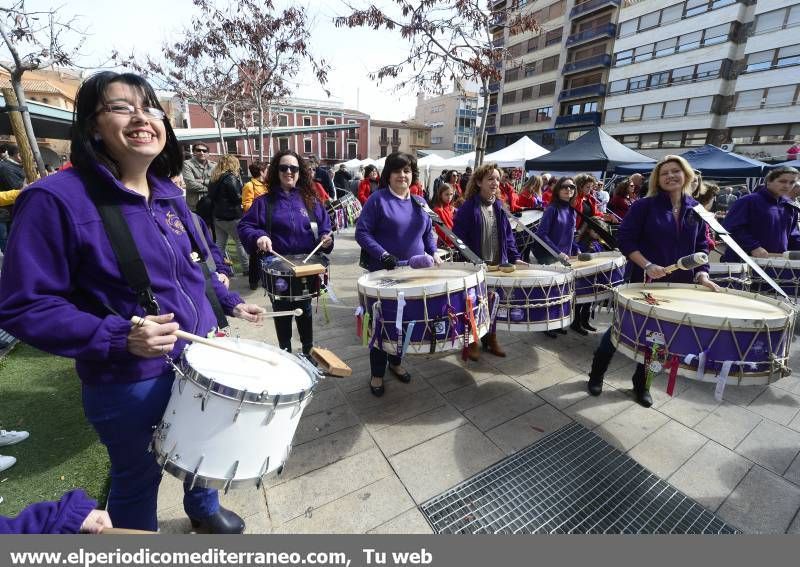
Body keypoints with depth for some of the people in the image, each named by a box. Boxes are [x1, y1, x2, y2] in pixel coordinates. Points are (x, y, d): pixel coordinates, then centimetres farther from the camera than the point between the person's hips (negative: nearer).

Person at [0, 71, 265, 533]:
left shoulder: (170, 194, 3)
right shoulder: (57, 198, -18)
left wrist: (230, 302, 11)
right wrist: (119, 338, -28)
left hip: (201, 358, 7)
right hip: (130, 384, -6)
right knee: (138, 479, 19)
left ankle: (203, 508, 60)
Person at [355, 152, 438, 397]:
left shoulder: (419, 202, 12)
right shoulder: (377, 199, -6)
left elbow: (428, 232, 20)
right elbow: (361, 232, -12)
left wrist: (433, 253, 3)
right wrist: (382, 254, -23)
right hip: (384, 272, -5)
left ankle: (396, 362, 35)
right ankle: (377, 374, 19)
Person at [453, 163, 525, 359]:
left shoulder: (498, 206, 10)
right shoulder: (468, 207, -11)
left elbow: (508, 235, 13)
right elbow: (459, 237, -15)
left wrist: (514, 257, 4)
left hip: (497, 264, 6)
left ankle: (490, 339, 32)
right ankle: (471, 342, 23)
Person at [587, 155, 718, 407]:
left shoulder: (695, 209, 6)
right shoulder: (645, 205, -8)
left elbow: (700, 246, 10)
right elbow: (625, 239, -12)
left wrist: (701, 274, -5)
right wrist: (647, 265, -21)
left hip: (678, 284, 5)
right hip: (642, 280, -5)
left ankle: (641, 383, 31)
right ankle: (596, 374, 23)